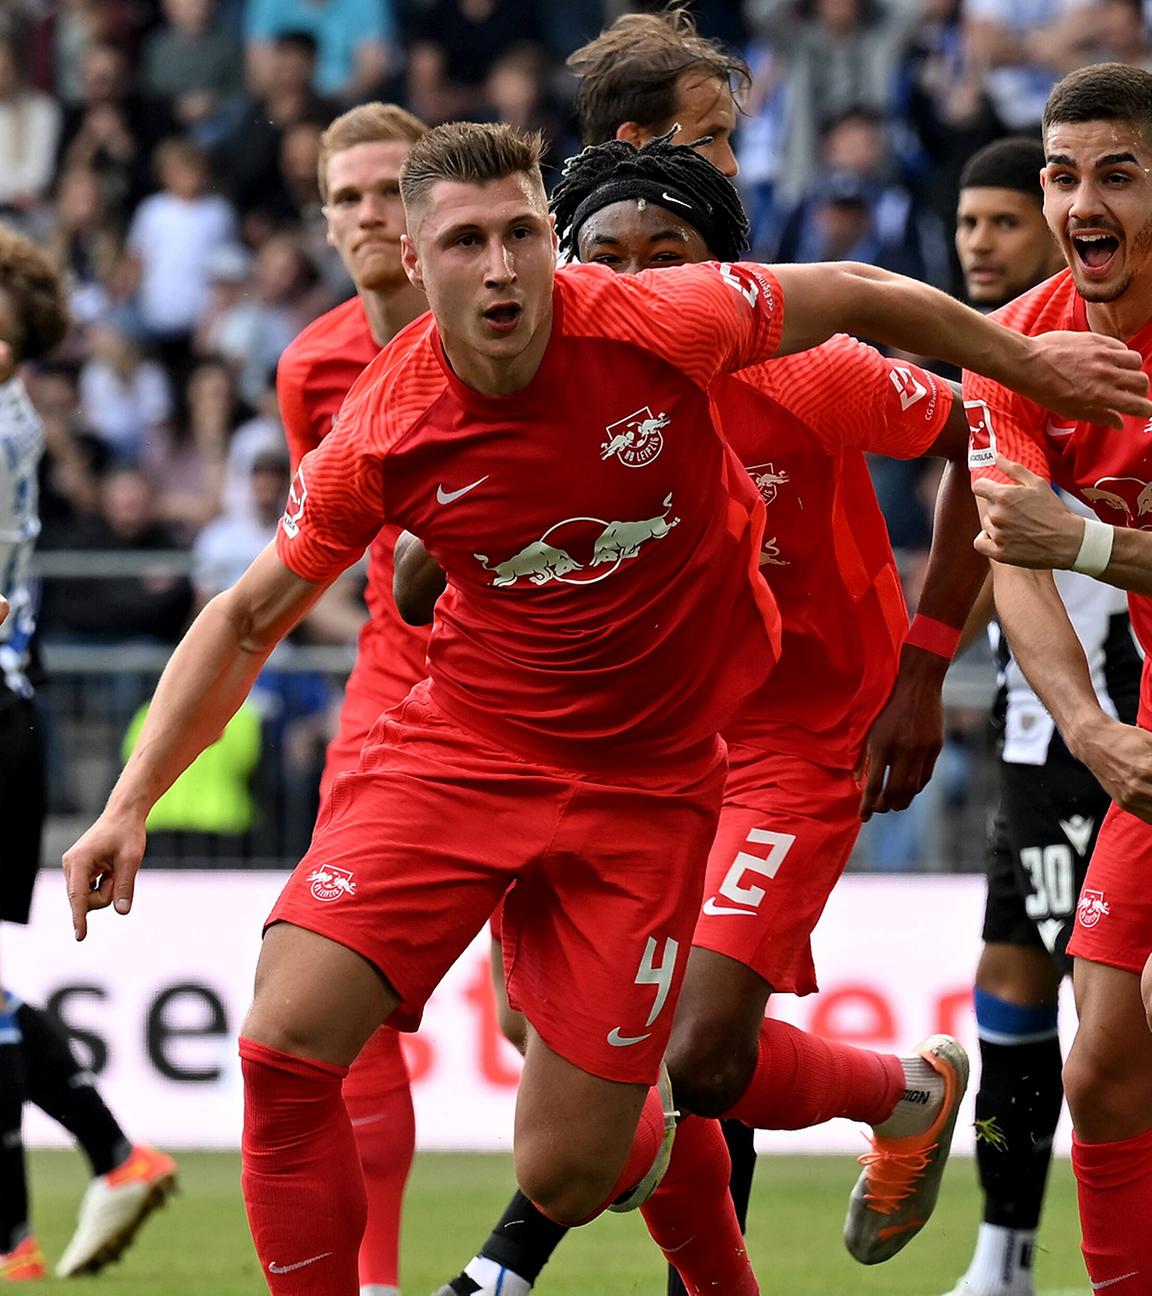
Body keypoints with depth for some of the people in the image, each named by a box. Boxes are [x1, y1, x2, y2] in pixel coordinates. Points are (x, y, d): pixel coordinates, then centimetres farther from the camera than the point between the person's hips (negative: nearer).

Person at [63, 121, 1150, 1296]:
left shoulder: (661, 325, -18)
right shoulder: (381, 436, -13)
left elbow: (853, 296, 2)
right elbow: (246, 621, 1)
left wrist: (1027, 360, 15)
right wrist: (130, 804, -7)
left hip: (647, 780, -1)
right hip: (463, 745, 1)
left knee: (564, 1178, 0)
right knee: (286, 1039, -19)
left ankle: (672, 1160, 38)